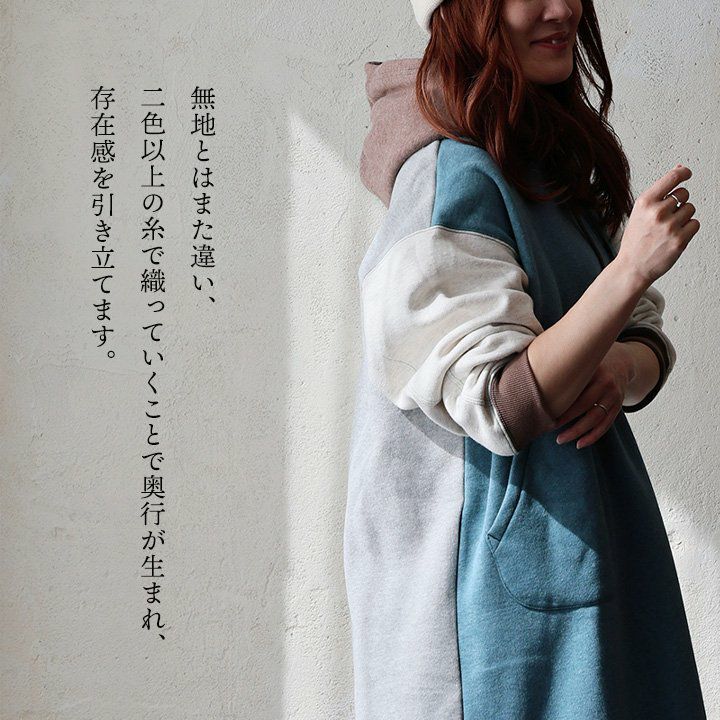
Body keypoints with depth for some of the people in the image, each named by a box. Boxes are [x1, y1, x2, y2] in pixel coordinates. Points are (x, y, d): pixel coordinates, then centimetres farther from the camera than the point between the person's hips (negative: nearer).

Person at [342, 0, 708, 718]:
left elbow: (650, 339, 10)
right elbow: (502, 407, -23)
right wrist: (628, 271, -29)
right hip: (497, 556, -9)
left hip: (588, 531, 9)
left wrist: (621, 368, -13)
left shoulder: (557, 163, 9)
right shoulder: (454, 173, -18)